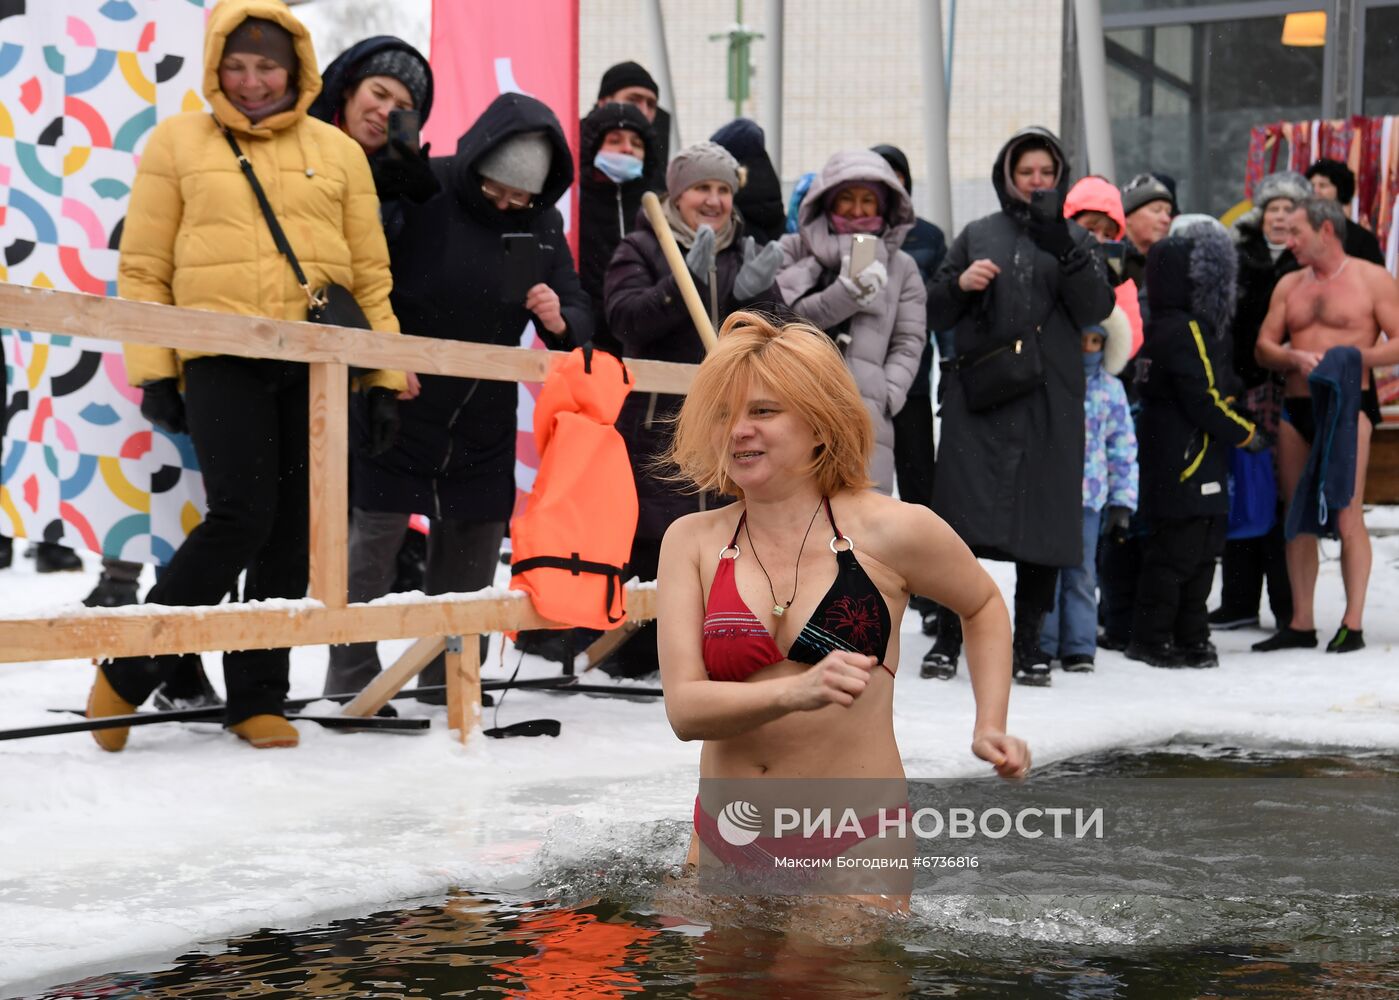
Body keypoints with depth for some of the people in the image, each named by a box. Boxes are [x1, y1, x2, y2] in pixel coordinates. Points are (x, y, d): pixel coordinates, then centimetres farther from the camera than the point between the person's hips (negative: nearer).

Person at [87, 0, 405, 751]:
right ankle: (129, 670, 2)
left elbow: (370, 273, 14)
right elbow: (143, 267, 7)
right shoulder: (178, 143, 9)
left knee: (291, 536, 3)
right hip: (222, 357, -3)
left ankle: (257, 699, 15)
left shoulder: (337, 152, 14)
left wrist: (385, 378, 8)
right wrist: (152, 371, -1)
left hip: (317, 362, 3)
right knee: (241, 519, -15)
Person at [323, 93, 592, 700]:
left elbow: (580, 318, 4)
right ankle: (349, 688, 6)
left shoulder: (541, 224, 1)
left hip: (484, 428, 5)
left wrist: (559, 322, -19)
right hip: (396, 412, -5)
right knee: (373, 543, -4)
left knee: (473, 552, 10)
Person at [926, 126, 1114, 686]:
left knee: (1044, 521, 1)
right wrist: (959, 284, -8)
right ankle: (948, 634, 4)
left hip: (1049, 401, 0)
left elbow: (1096, 309, -3)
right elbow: (934, 313, 13)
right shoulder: (977, 236, 14)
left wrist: (1062, 247, -15)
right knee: (963, 518, -6)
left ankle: (1028, 643, 11)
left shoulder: (1075, 240, 13)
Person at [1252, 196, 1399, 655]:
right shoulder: (1289, 285, 16)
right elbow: (1264, 347, 11)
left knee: (1348, 516, -11)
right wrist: (1296, 358, -9)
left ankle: (1353, 624, -8)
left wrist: (1358, 356, -18)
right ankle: (1301, 623, 11)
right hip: (1296, 407, 6)